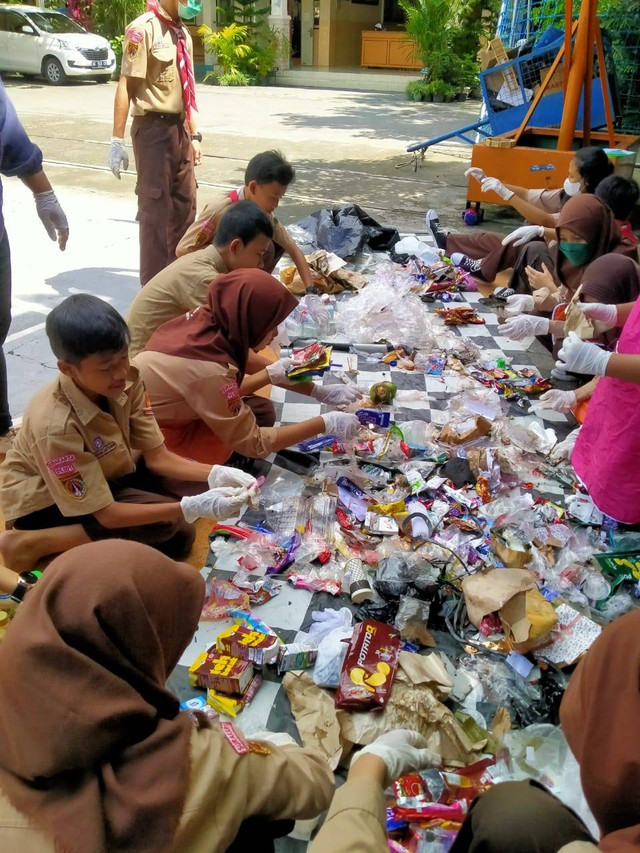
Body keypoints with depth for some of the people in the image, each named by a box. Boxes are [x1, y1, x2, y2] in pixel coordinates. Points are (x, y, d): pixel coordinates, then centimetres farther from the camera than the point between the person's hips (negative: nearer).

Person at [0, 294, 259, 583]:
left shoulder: (128, 382, -19)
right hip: (44, 503, -6)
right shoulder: (56, 425, -35)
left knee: (180, 536, -11)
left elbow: (157, 457, -12)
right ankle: (29, 543, -14)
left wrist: (215, 475, -30)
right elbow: (106, 514, -31)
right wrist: (193, 507, -40)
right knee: (167, 525, -26)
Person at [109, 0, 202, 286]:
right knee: (155, 207, -1)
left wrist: (194, 134, 12)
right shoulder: (143, 29, -12)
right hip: (153, 128, -8)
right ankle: (155, 285, 9)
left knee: (185, 204, 13)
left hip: (180, 127, 8)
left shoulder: (183, 33, 12)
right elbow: (126, 85, -16)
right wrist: (117, 140, -20)